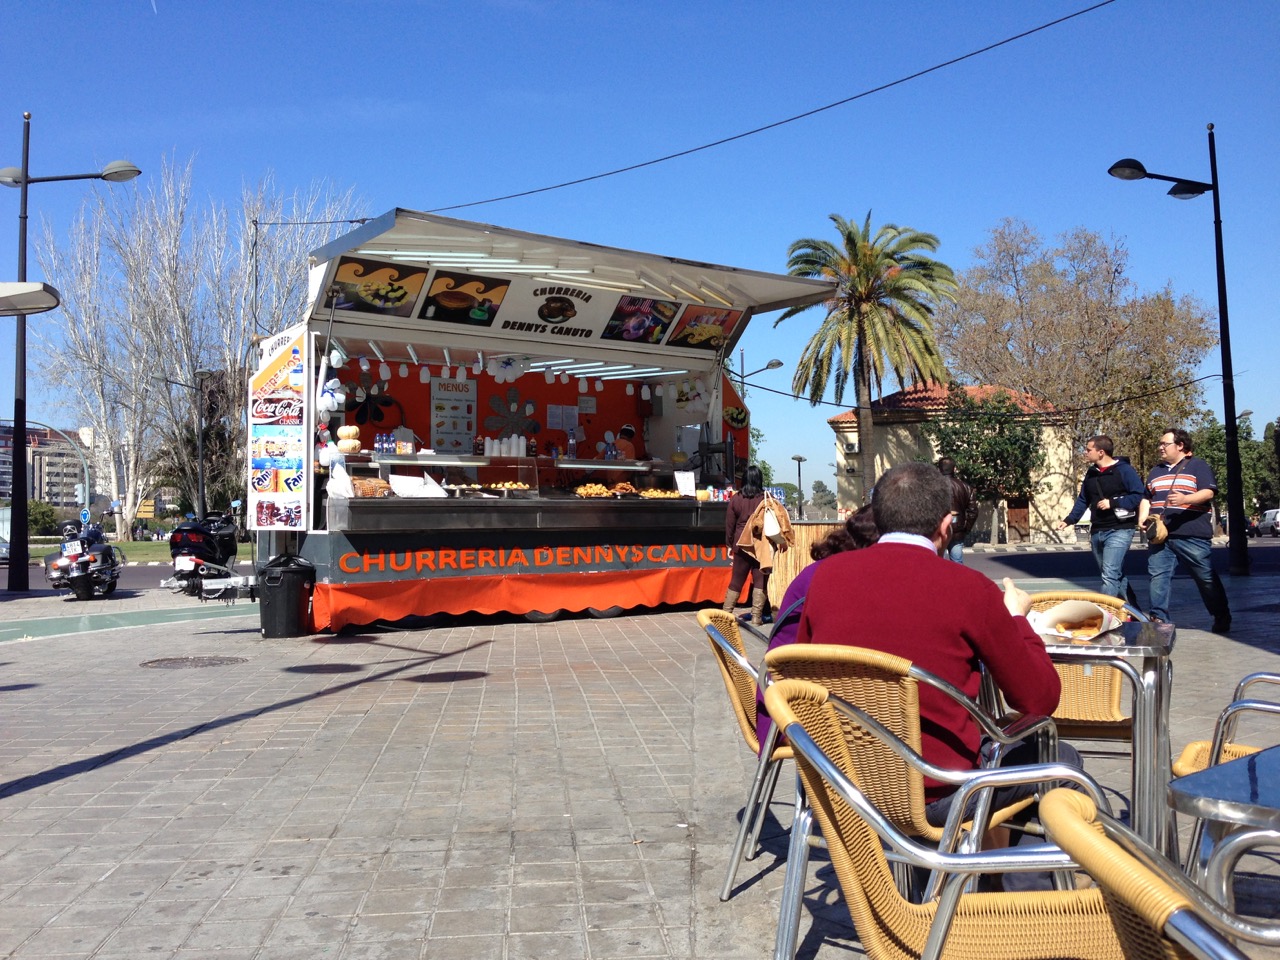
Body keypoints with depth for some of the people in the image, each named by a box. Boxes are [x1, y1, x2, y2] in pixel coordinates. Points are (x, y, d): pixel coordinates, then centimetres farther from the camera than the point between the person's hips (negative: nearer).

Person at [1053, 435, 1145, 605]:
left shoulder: (1124, 470, -8)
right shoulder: (1091, 473, 13)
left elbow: (1139, 495, -13)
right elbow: (1083, 500, 18)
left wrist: (1113, 503, -19)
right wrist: (1068, 520, 7)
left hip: (1119, 530, -8)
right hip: (1097, 532, 8)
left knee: (1110, 575, -16)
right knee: (1116, 575, 15)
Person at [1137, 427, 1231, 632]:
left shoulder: (1198, 466, 4)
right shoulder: (1156, 471, 20)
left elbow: (1208, 492, -9)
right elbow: (1147, 498, 23)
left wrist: (1185, 499, -27)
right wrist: (1142, 518, 5)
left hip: (1192, 536, -5)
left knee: (1206, 578, 2)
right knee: (1158, 576, -2)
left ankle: (1222, 617, 17)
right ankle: (1159, 619, 1)